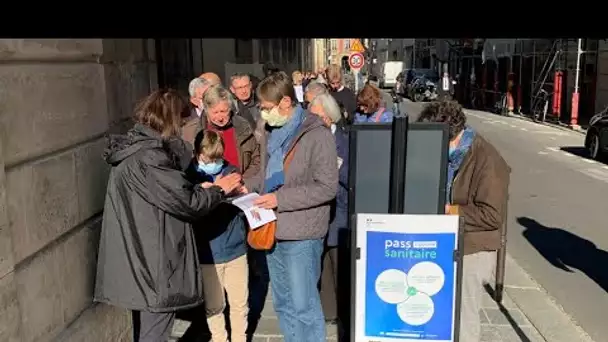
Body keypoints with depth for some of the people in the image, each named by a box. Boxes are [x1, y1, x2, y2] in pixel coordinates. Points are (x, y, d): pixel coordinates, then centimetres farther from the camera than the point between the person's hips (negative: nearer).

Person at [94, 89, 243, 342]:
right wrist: (219, 189, -5)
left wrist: (206, 188, 10)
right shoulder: (147, 157, -22)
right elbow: (185, 201, -21)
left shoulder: (134, 148, 10)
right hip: (152, 263, -10)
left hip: (140, 259, 10)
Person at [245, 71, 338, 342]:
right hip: (273, 229, 8)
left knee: (303, 306, 2)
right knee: (282, 304, 19)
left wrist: (280, 198, -20)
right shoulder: (269, 130, 10)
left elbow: (327, 187, -17)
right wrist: (248, 186, 2)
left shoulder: (317, 134, -14)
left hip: (301, 234, -8)